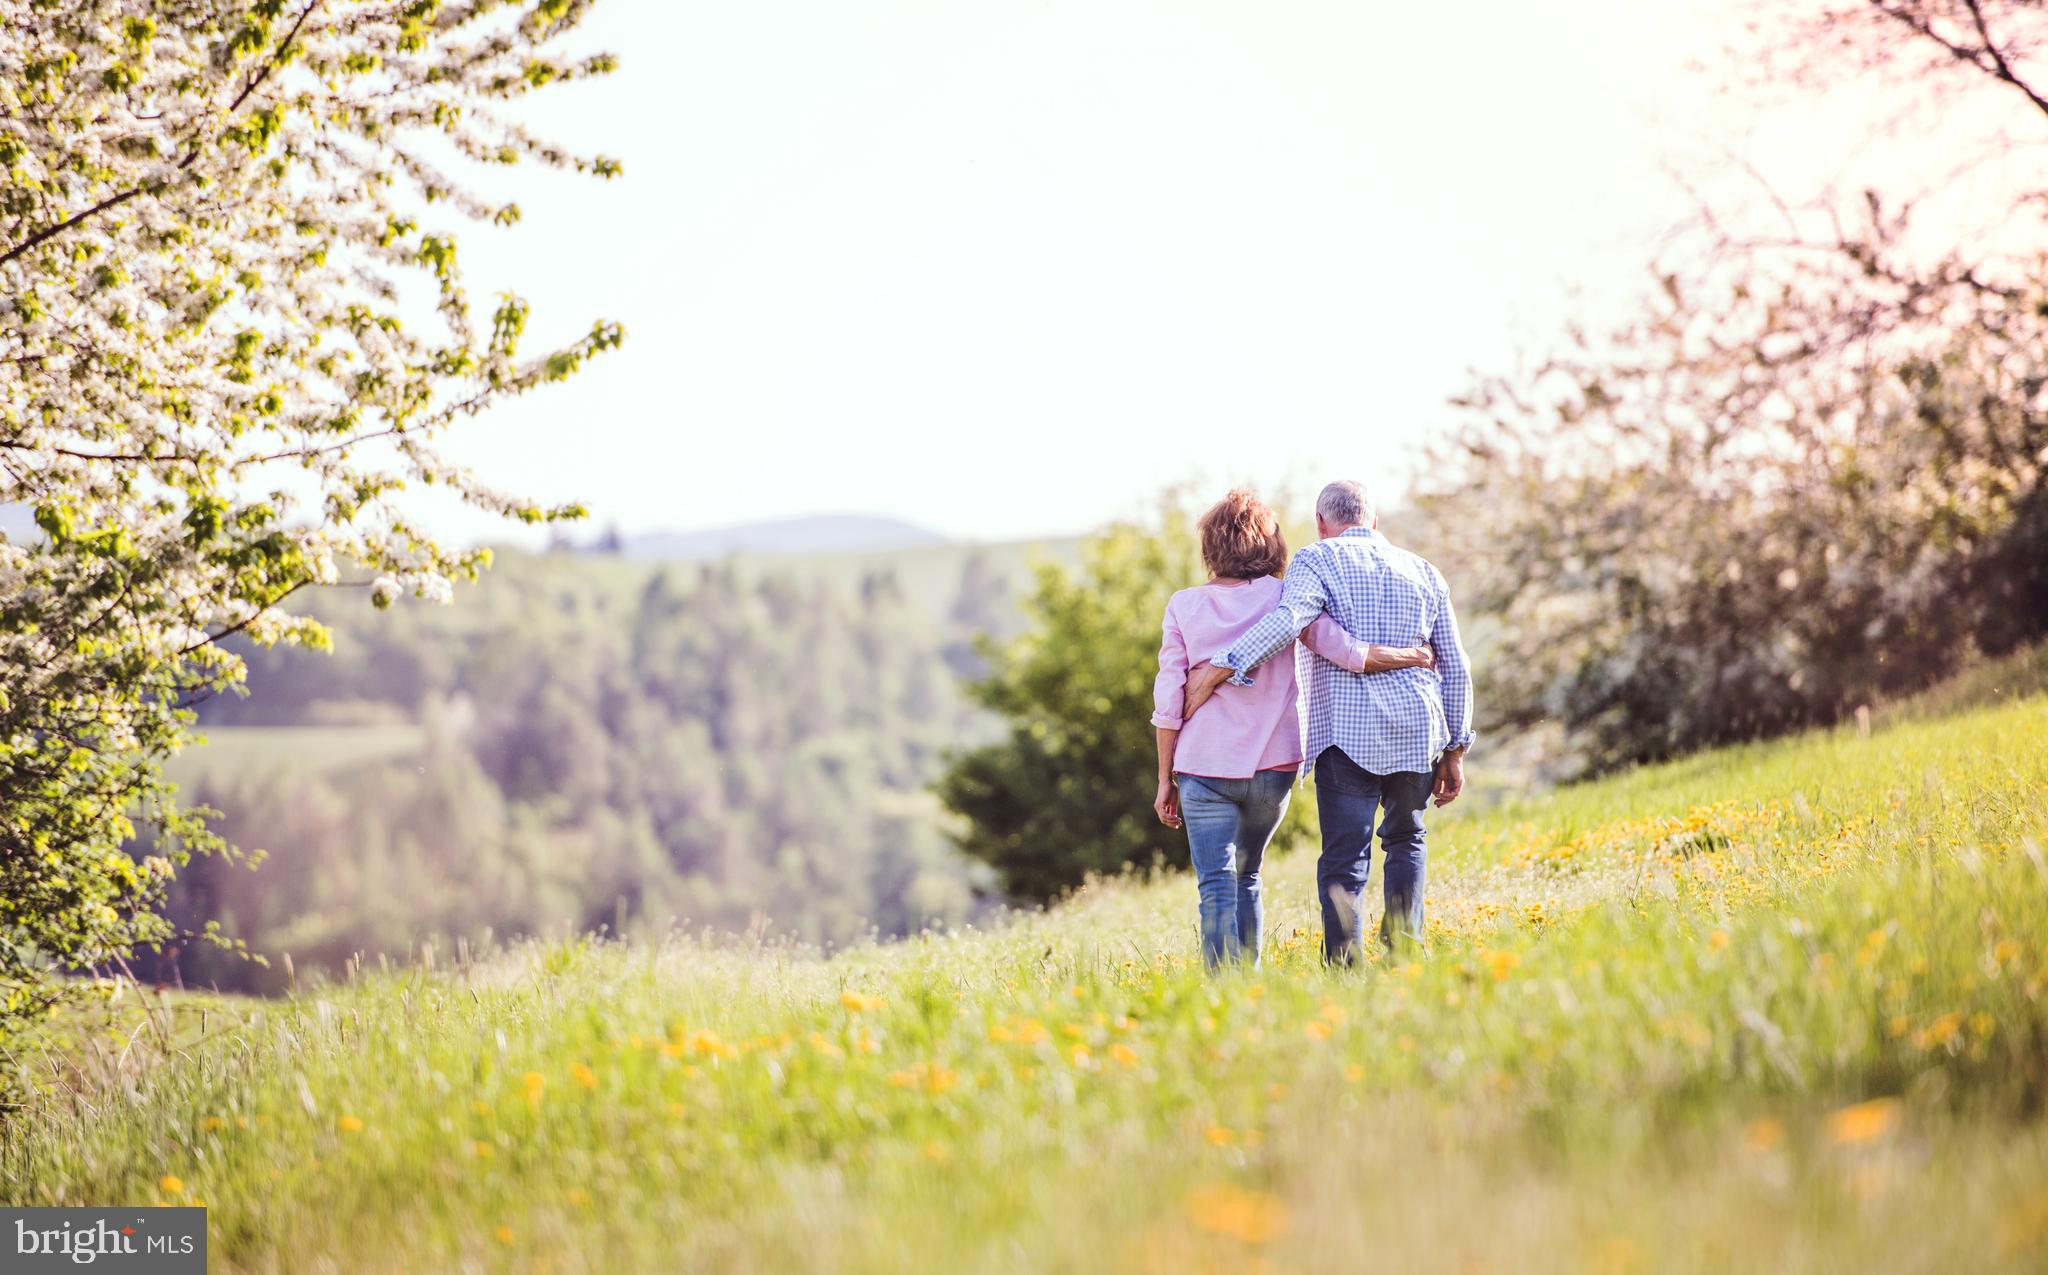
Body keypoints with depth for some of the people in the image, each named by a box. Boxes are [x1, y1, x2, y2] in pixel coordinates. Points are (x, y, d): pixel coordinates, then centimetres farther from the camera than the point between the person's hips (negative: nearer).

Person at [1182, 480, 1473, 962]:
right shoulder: (1424, 571, 17)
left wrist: (1218, 668, -19)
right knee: (1406, 841, 22)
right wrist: (1454, 749, 22)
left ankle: (1344, 967, -16)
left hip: (1347, 731, -4)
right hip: (1417, 729, 4)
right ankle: (1404, 948, 8)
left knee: (1344, 859, -4)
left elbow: (1288, 618, -19)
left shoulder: (1318, 560, 3)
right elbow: (1456, 669, 16)